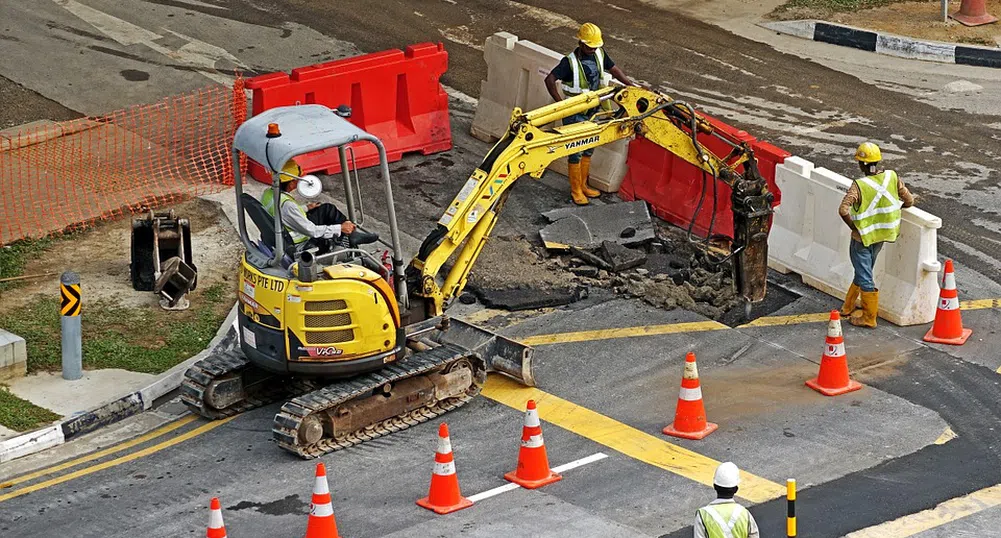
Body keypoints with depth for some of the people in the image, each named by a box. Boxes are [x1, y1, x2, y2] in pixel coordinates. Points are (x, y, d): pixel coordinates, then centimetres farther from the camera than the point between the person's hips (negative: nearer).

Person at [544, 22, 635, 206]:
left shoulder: (599, 54, -2)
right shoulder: (570, 62, -23)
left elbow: (613, 69, 13)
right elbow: (549, 80, -29)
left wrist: (630, 85, 6)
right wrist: (560, 103, -29)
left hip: (593, 112, 7)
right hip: (575, 115, -7)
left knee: (588, 150, 18)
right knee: (575, 153, 1)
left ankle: (583, 186, 32)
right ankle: (576, 191, 13)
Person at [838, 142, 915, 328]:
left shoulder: (859, 185, -23)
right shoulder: (891, 177, -9)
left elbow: (843, 210, -32)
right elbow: (908, 200, -1)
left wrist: (853, 226, -15)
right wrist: (892, 212, 15)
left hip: (862, 237, -6)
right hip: (881, 236, 6)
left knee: (865, 278, 6)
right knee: (864, 272, 22)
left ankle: (869, 318, 14)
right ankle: (849, 307, 37)